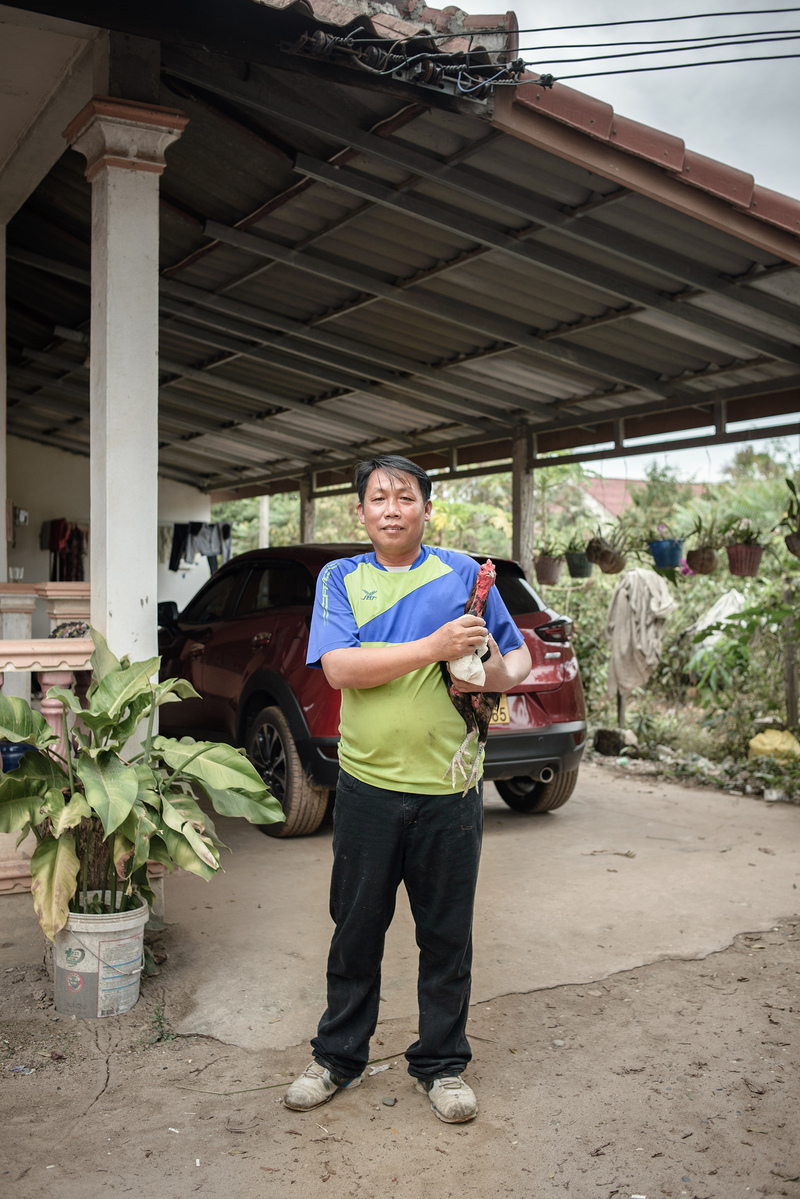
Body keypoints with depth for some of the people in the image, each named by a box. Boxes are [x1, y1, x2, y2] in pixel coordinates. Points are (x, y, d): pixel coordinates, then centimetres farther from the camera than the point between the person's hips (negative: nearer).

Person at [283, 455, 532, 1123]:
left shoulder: (462, 574, 4)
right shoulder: (340, 579, 4)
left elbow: (518, 654, 9)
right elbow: (339, 667, -11)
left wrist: (500, 673, -15)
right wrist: (433, 648, -19)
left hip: (448, 790, 0)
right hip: (367, 786, 0)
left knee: (447, 936, 11)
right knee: (356, 930, 13)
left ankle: (441, 1064, 28)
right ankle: (339, 1057, 31)